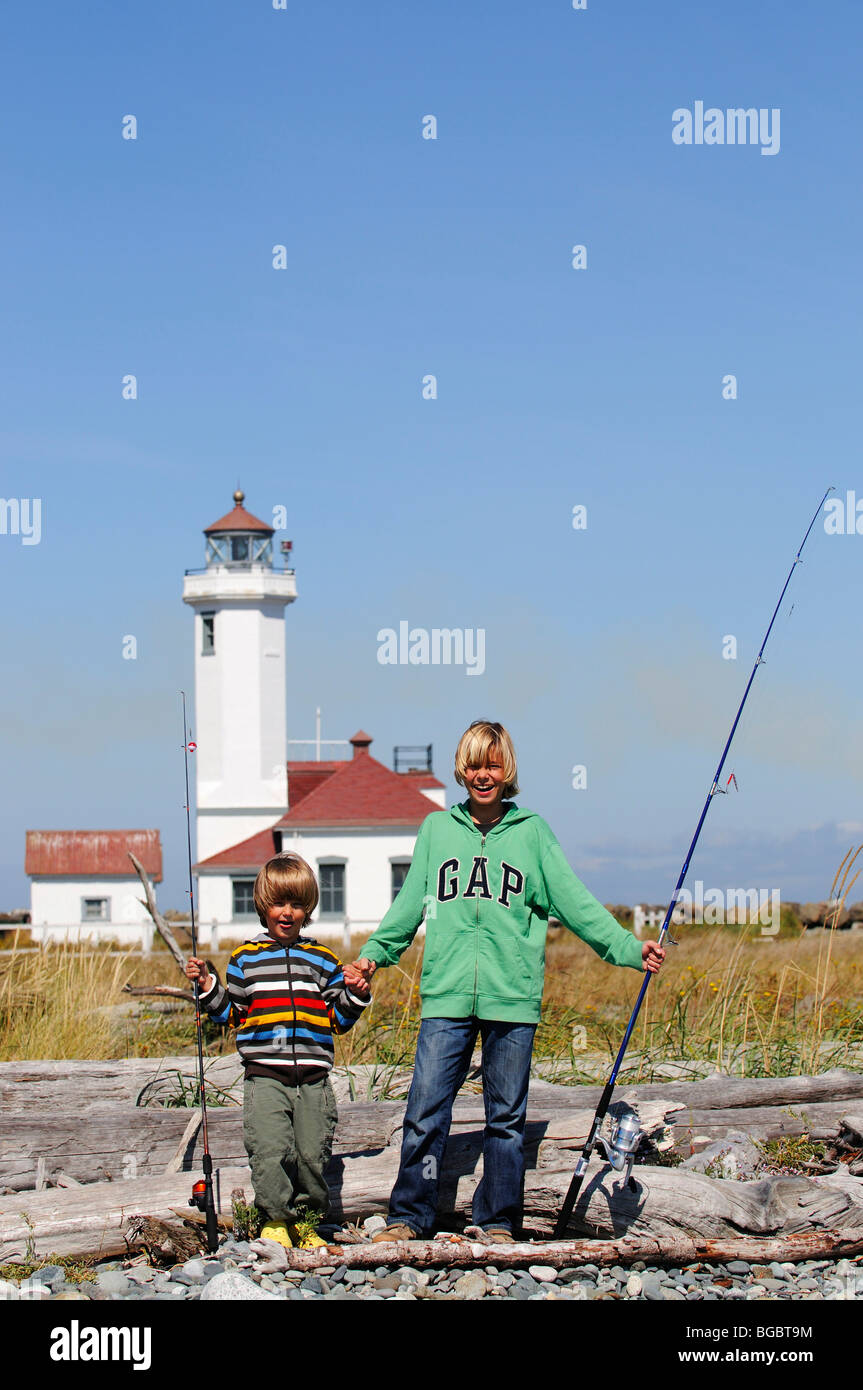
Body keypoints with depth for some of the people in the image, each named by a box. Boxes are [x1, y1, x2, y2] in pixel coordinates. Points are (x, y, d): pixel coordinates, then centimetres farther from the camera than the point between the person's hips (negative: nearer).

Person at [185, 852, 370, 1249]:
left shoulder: (323, 960, 12)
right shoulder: (246, 957, 9)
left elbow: (338, 1020, 15)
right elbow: (230, 1013, 12)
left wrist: (355, 996, -1)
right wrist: (207, 987, -2)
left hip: (313, 1076, 1)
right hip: (264, 1075, -1)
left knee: (312, 1153, 1)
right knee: (269, 1151, -12)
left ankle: (305, 1221, 16)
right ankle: (275, 1220, 2)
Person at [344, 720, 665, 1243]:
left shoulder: (532, 833, 8)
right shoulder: (437, 829, 13)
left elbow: (575, 901, 5)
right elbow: (410, 904, 16)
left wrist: (628, 948, -4)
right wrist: (374, 954, 6)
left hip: (512, 1000, -1)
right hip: (447, 997, 1)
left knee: (506, 1116, 5)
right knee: (426, 1110, -4)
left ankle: (498, 1223, 15)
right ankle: (409, 1217, 8)